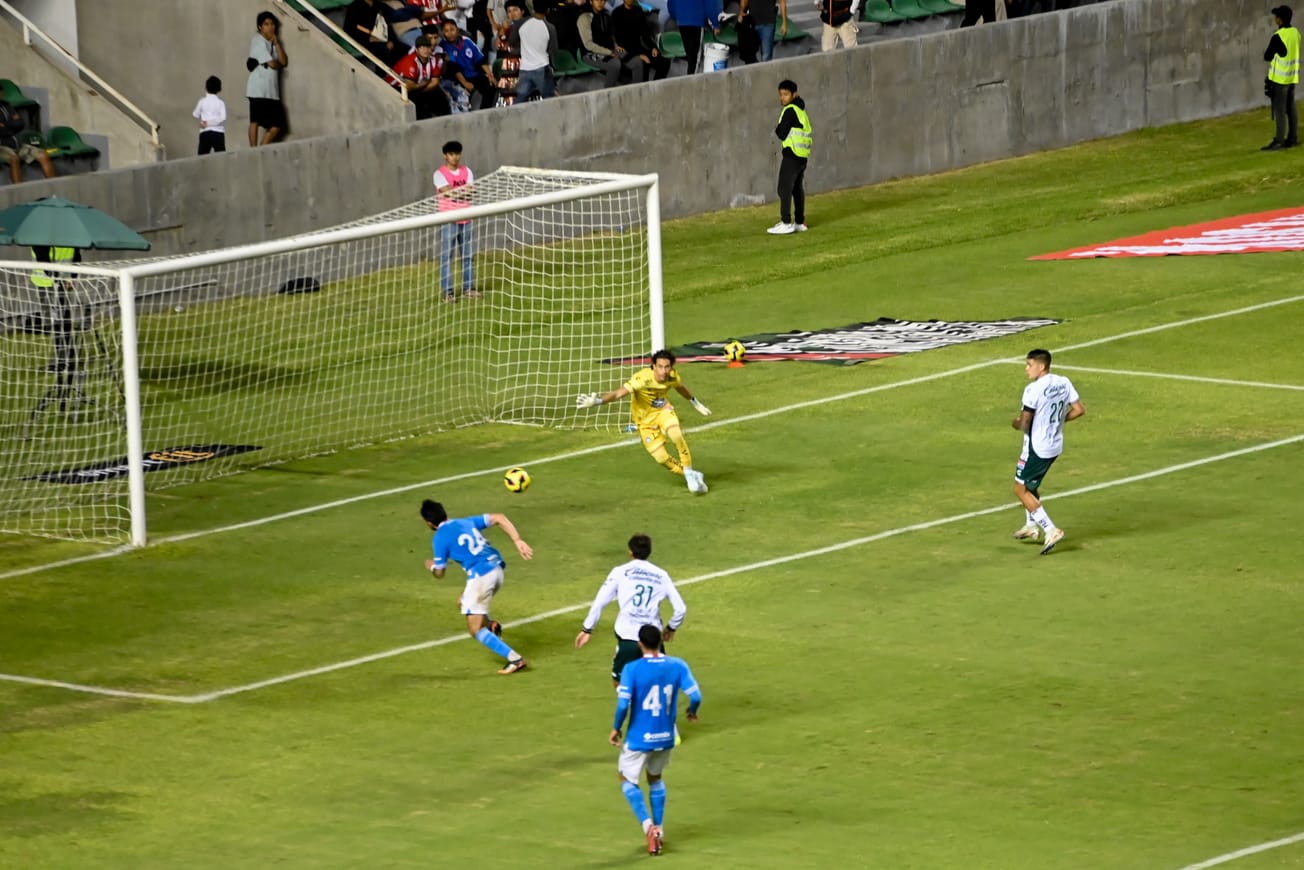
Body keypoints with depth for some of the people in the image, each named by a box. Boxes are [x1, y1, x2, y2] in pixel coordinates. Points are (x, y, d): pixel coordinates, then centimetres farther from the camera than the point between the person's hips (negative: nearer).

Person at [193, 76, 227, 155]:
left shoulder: (202, 101, 0)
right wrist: (209, 122, -9)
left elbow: (196, 115, 8)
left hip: (205, 133, 0)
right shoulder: (221, 103, 0)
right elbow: (223, 117, -11)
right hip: (218, 132, 0)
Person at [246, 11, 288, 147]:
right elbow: (272, 64, -12)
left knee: (277, 124, 4)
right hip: (259, 89, -8)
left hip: (272, 90, 8)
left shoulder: (274, 42, 17)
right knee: (255, 120, -7)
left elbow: (284, 62, 4)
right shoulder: (258, 41, -7)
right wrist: (279, 64, 10)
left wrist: (276, 43, -1)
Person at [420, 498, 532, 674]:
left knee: (475, 630, 0)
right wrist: (518, 541, 6)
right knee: (465, 601, 31)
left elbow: (439, 573, 6)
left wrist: (431, 566, 29)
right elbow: (499, 518, 11)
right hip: (497, 569, 8)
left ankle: (514, 659, -10)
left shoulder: (439, 539, -2)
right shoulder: (466, 522, 15)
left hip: (480, 577, -8)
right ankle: (491, 625, 9)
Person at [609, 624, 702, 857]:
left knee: (628, 780, 15)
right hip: (665, 738, 4)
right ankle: (659, 831, 27)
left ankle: (648, 825, -4)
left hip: (639, 739, -4)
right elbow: (695, 696, -9)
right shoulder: (678, 666, -7)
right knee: (655, 779, 27)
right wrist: (692, 712, 14)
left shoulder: (632, 669, -16)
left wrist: (616, 729, -4)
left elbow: (623, 704, -21)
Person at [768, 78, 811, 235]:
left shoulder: (790, 111, -12)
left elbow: (782, 134, -14)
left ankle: (786, 223, -14)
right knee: (798, 189, 15)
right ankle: (799, 222, 19)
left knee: (784, 189, -9)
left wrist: (776, 130, 6)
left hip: (791, 155, -10)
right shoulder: (801, 110, 16)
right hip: (803, 156, 10)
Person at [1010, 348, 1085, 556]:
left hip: (1037, 448, -8)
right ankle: (1032, 526, 36)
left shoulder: (1033, 390, -23)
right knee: (1030, 485, 27)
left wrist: (1016, 423, 2)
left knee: (1021, 490, 3)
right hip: (1055, 445, 8)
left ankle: (1050, 530, -5)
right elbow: (1079, 410, 4)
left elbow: (1024, 424, -21)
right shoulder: (1064, 383, -1)